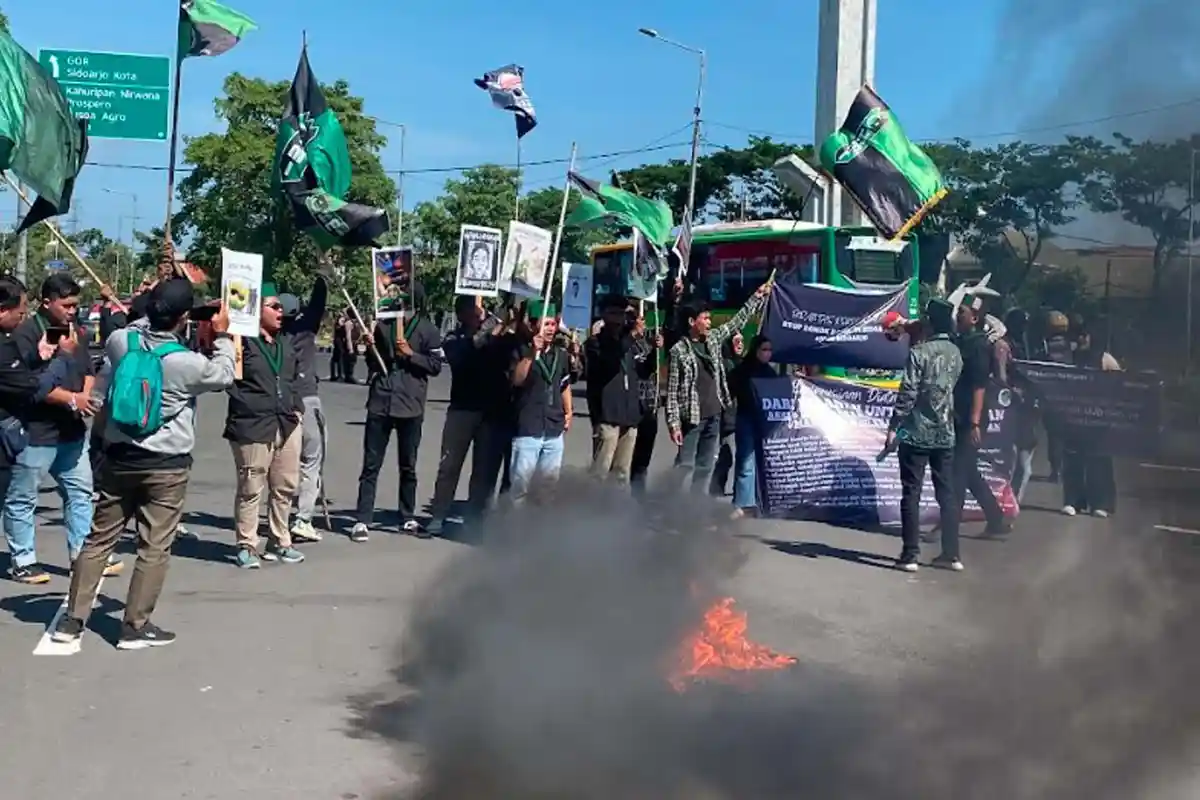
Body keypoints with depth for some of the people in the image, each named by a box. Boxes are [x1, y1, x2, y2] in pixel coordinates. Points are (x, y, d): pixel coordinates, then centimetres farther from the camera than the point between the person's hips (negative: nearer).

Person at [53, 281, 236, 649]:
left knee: (99, 539, 14)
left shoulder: (119, 341, -5)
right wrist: (222, 336, 13)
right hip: (166, 465, -5)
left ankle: (72, 619, 19)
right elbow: (225, 376, 0)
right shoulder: (187, 362, -18)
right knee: (154, 548, 5)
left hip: (118, 458, 5)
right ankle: (136, 626, 10)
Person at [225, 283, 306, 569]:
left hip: (287, 425, 7)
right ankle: (247, 546, 10)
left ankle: (278, 543, 23)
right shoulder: (242, 341, -7)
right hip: (252, 426, -7)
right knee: (250, 489, -1)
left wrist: (296, 408, 17)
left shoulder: (284, 343, 17)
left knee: (285, 487, 11)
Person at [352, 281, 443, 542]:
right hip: (380, 403, 1)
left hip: (410, 406, -1)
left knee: (408, 466, 11)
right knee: (371, 465, 1)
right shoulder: (383, 324, 7)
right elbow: (375, 361, 17)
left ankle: (408, 518, 21)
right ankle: (362, 521, 4)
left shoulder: (428, 330, 0)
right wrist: (370, 346, -3)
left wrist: (410, 354, -14)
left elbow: (436, 366, -5)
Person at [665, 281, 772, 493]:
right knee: (685, 466, -7)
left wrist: (758, 297, 18)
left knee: (705, 467, 9)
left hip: (713, 416, 6)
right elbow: (672, 391, -11)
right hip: (692, 417, -6)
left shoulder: (713, 338, 8)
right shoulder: (678, 351, -10)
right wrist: (674, 423, -17)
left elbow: (738, 321, 20)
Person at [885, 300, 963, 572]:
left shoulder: (919, 352, -11)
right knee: (947, 494, 10)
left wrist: (893, 427, -10)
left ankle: (910, 555, 0)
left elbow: (907, 393, -14)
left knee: (911, 494, 0)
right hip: (946, 434, 5)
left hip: (917, 434, -5)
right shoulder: (956, 353, 7)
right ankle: (951, 554, 13)